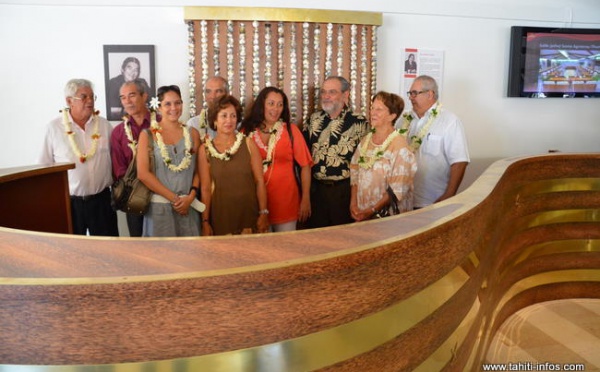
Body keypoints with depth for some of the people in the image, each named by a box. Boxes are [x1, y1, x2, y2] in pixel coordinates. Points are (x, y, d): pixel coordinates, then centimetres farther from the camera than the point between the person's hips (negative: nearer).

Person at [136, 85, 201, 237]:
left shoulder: (192, 133, 8)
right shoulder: (148, 135, 0)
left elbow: (198, 170, 7)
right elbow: (143, 173, -8)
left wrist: (190, 197, -8)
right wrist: (174, 198, -10)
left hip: (188, 206, 2)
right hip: (159, 206, -2)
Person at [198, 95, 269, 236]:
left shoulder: (248, 143, -1)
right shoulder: (205, 149, 0)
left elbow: (260, 181, -1)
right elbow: (205, 188, 1)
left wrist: (264, 213, -6)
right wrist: (205, 221, -1)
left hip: (249, 213, 0)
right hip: (220, 215, 0)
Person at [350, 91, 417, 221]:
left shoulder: (399, 144, -13)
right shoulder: (365, 141, 5)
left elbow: (398, 189, -17)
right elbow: (355, 175, 8)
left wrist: (372, 211, -17)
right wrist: (353, 204, -3)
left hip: (389, 216, -5)